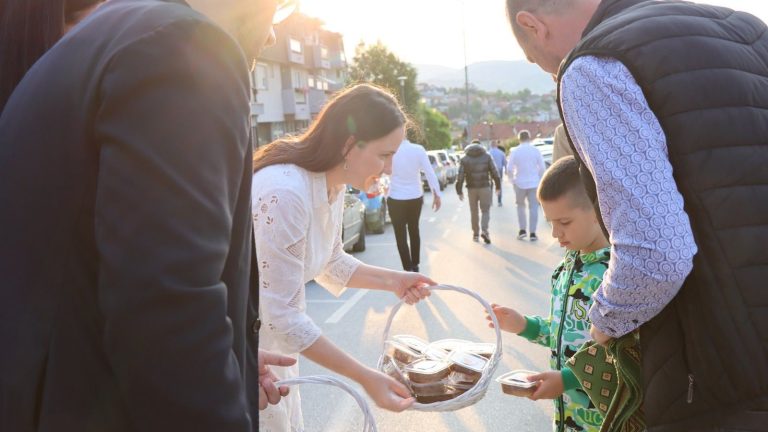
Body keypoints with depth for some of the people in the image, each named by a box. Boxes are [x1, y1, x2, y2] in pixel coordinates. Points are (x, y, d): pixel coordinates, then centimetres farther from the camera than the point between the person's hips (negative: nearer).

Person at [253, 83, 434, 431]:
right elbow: (283, 315, -30)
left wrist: (391, 280, -1)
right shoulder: (284, 192, -33)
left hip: (269, 339, 9)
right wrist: (365, 378, -27)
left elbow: (329, 262, 12)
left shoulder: (333, 185, -3)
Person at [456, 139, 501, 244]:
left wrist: (459, 191, 0)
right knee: (486, 210, 6)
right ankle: (484, 230, -15)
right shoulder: (487, 156, 4)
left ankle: (475, 234, 19)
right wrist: (498, 186, 8)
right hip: (485, 187, -1)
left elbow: (460, 176, -3)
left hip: (471, 188, 1)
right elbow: (494, 172, 1)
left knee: (474, 212, 14)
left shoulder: (465, 159, 4)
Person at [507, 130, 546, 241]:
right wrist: (540, 179, 13)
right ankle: (532, 233, 1)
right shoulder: (536, 150, -2)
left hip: (520, 183, 0)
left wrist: (512, 180, 10)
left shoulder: (515, 151, -4)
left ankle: (522, 230, 9)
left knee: (520, 206, 17)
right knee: (533, 207, 4)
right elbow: (542, 167, -1)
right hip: (534, 183, 0)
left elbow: (510, 168, -5)